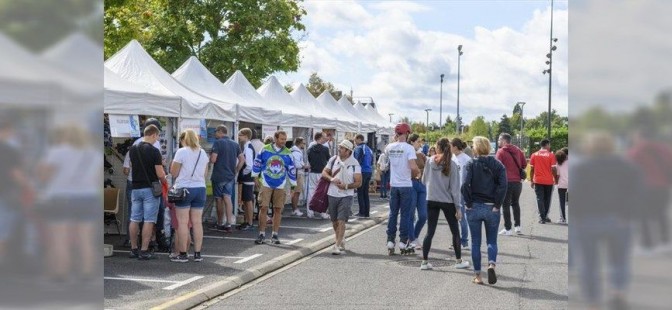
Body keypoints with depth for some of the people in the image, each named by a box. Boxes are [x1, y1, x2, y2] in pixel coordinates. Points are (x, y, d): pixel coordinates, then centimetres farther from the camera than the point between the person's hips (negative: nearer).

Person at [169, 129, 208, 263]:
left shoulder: (181, 152, -8)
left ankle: (183, 254, -1)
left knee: (182, 222, -1)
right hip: (200, 188, 5)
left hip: (184, 188, -5)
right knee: (197, 222, 7)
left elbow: (173, 173, -5)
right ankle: (197, 253, 9)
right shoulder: (203, 153, 9)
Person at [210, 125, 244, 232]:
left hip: (218, 176, -5)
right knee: (228, 198, 3)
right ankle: (229, 223, -6)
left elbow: (213, 159, -17)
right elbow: (242, 160, 8)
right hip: (230, 176, 5)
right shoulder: (235, 144, 9)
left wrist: (210, 157, 4)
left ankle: (220, 224, 16)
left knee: (219, 200, 7)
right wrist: (235, 171, 14)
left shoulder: (218, 143, -11)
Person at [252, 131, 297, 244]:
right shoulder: (265, 150, -4)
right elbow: (257, 163, 6)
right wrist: (255, 176, 9)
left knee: (278, 209, 3)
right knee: (263, 208, -6)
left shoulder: (287, 153, 1)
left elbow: (291, 170, 8)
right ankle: (262, 234, 2)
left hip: (280, 187, 2)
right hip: (266, 185, -1)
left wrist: (293, 185, 9)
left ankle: (275, 235, 12)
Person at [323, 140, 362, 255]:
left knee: (341, 221, -13)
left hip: (346, 196, -4)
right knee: (334, 221, 13)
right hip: (332, 194, 4)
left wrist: (346, 186, -22)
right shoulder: (333, 159, 5)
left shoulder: (354, 164, -6)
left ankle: (337, 246, -12)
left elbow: (358, 182, -6)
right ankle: (341, 241, 33)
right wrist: (331, 179, -11)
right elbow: (324, 172, 9)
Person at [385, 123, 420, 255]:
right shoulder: (409, 148, -12)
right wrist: (416, 174, 0)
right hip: (406, 185, -4)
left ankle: (390, 241, 10)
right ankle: (403, 242, 6)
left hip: (394, 185, 4)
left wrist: (395, 139, 17)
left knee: (393, 213, 10)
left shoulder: (390, 147, 1)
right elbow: (413, 167, -21)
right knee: (405, 214, 4)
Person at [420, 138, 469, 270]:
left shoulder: (430, 161, -5)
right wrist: (458, 207, -4)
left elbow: (424, 180, 5)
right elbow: (455, 187, -8)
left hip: (431, 200, 2)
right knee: (455, 232, 12)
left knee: (430, 231, 7)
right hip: (447, 201, -2)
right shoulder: (452, 165, -11)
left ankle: (424, 262, 5)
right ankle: (459, 261, 19)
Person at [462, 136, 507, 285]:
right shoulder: (497, 165, 1)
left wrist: (469, 204, -7)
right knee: (492, 241, 13)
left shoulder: (471, 164, -5)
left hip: (474, 207, -1)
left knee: (475, 242, 9)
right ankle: (491, 264, -14)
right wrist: (497, 205, -6)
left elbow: (465, 185, -17)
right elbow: (503, 186, -12)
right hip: (492, 208, 1)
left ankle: (478, 276, 10)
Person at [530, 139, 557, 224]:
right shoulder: (551, 155, -6)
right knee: (547, 199, 14)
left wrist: (532, 181, 10)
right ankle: (545, 216, 21)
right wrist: (555, 179, 5)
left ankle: (542, 218, -5)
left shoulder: (534, 155, 1)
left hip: (538, 181, 1)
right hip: (549, 181, -1)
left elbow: (531, 169, 2)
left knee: (540, 199, 2)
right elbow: (553, 169, -9)